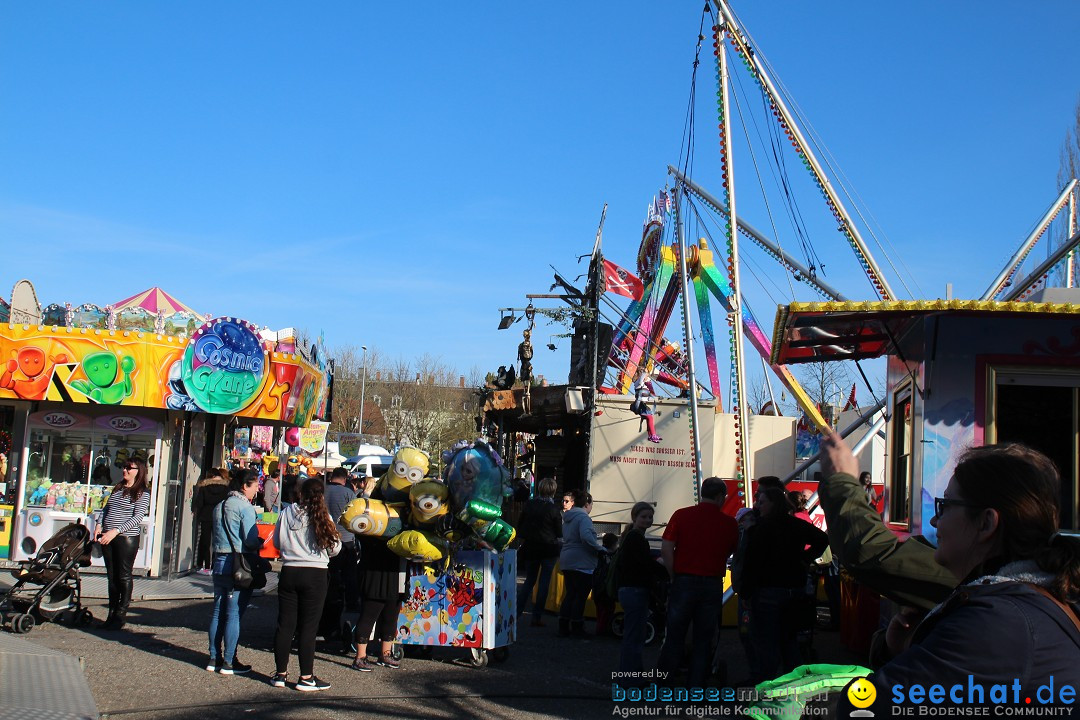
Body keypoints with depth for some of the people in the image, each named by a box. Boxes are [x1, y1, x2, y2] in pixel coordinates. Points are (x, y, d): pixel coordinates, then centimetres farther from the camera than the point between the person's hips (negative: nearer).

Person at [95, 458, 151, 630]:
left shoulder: (142, 493, -6)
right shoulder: (118, 488, 15)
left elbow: (138, 517, -14)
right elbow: (106, 509, 21)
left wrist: (115, 531, -20)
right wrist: (100, 526, 4)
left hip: (127, 538, -6)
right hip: (108, 538, 6)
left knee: (124, 576, -1)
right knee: (112, 576, 10)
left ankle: (121, 615, 6)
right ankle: (112, 614, 17)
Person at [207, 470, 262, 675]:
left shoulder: (219, 506, 12)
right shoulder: (245, 507, -11)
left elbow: (217, 536, 16)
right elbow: (251, 541, -17)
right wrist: (263, 542, 2)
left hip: (219, 562, 8)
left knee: (218, 612, 13)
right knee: (234, 614, -2)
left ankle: (214, 659, 19)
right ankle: (229, 662, 3)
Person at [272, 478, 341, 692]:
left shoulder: (287, 513, -1)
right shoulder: (322, 517, -7)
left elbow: (277, 542, 9)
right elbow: (335, 547, -3)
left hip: (289, 572, 3)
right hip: (315, 574, -3)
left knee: (285, 624, 10)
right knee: (308, 627, 2)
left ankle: (281, 673, 17)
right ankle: (306, 677, 6)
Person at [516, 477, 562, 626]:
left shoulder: (529, 505, 0)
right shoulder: (553, 510, -11)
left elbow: (520, 527, 8)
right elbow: (559, 534, -5)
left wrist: (523, 542, 18)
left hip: (530, 548, 4)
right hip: (549, 548, -4)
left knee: (530, 580, 16)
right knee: (544, 582, 4)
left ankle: (516, 611, 7)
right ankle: (537, 617, 4)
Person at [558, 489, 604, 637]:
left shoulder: (568, 517, 14)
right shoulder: (583, 517, -14)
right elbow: (586, 536, -30)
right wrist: (600, 548, -17)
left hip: (566, 561, 9)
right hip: (581, 563, -8)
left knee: (570, 594, 13)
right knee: (581, 596, 1)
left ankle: (563, 628, 13)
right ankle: (577, 629, 7)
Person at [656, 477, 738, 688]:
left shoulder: (681, 515, -2)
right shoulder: (728, 522, 0)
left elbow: (666, 550, -7)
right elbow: (730, 554, 8)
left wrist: (674, 576, 2)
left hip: (684, 581, 0)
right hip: (713, 583, 0)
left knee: (674, 636, 9)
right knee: (703, 639, 9)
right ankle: (695, 688, 10)